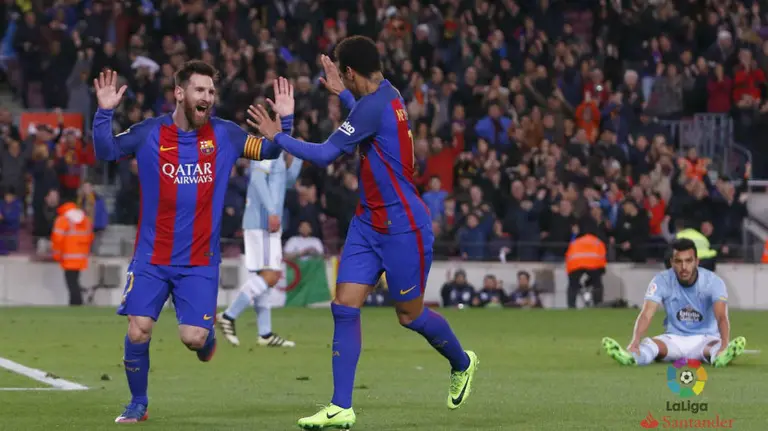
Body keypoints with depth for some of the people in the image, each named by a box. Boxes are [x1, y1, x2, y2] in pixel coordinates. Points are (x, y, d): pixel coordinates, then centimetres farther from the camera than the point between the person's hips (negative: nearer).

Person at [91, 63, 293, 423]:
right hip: (151, 257, 0)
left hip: (200, 261, 0)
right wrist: (104, 113, -19)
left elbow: (269, 151, 6)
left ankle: (207, 337, 29)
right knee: (137, 331, -10)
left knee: (193, 337, -10)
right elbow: (105, 152, -3)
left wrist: (285, 119, -11)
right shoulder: (149, 134, -3)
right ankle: (137, 404, 12)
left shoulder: (224, 135, 0)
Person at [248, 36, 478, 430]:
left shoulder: (374, 105, -23)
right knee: (344, 307, -1)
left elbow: (324, 154, -23)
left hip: (402, 227, -9)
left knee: (410, 315, 7)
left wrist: (277, 136, -11)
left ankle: (462, 364, 35)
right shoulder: (384, 94, 6)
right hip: (368, 222, 9)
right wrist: (342, 95, 36)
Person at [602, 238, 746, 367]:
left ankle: (723, 355, -73)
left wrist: (724, 346, -52)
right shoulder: (662, 280, -11)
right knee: (649, 346, -33)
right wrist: (635, 343, -44)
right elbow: (646, 315, -23)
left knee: (716, 347, -38)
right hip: (674, 339, 1)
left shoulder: (713, 281, -15)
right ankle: (631, 356, -65)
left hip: (705, 339, -1)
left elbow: (722, 316, -30)